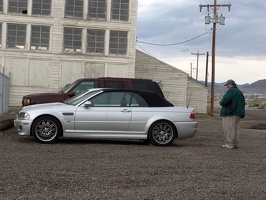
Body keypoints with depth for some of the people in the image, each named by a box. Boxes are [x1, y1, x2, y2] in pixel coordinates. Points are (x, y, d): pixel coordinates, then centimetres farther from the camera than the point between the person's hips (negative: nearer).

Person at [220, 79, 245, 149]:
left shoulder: (231, 91, -12)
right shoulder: (240, 92, 18)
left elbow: (225, 100, -20)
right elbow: (243, 103, 22)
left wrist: (221, 102, 1)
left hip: (230, 113, -9)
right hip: (238, 113, 10)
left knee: (228, 128, -6)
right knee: (235, 128, 11)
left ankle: (229, 144, -7)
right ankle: (235, 143, 12)